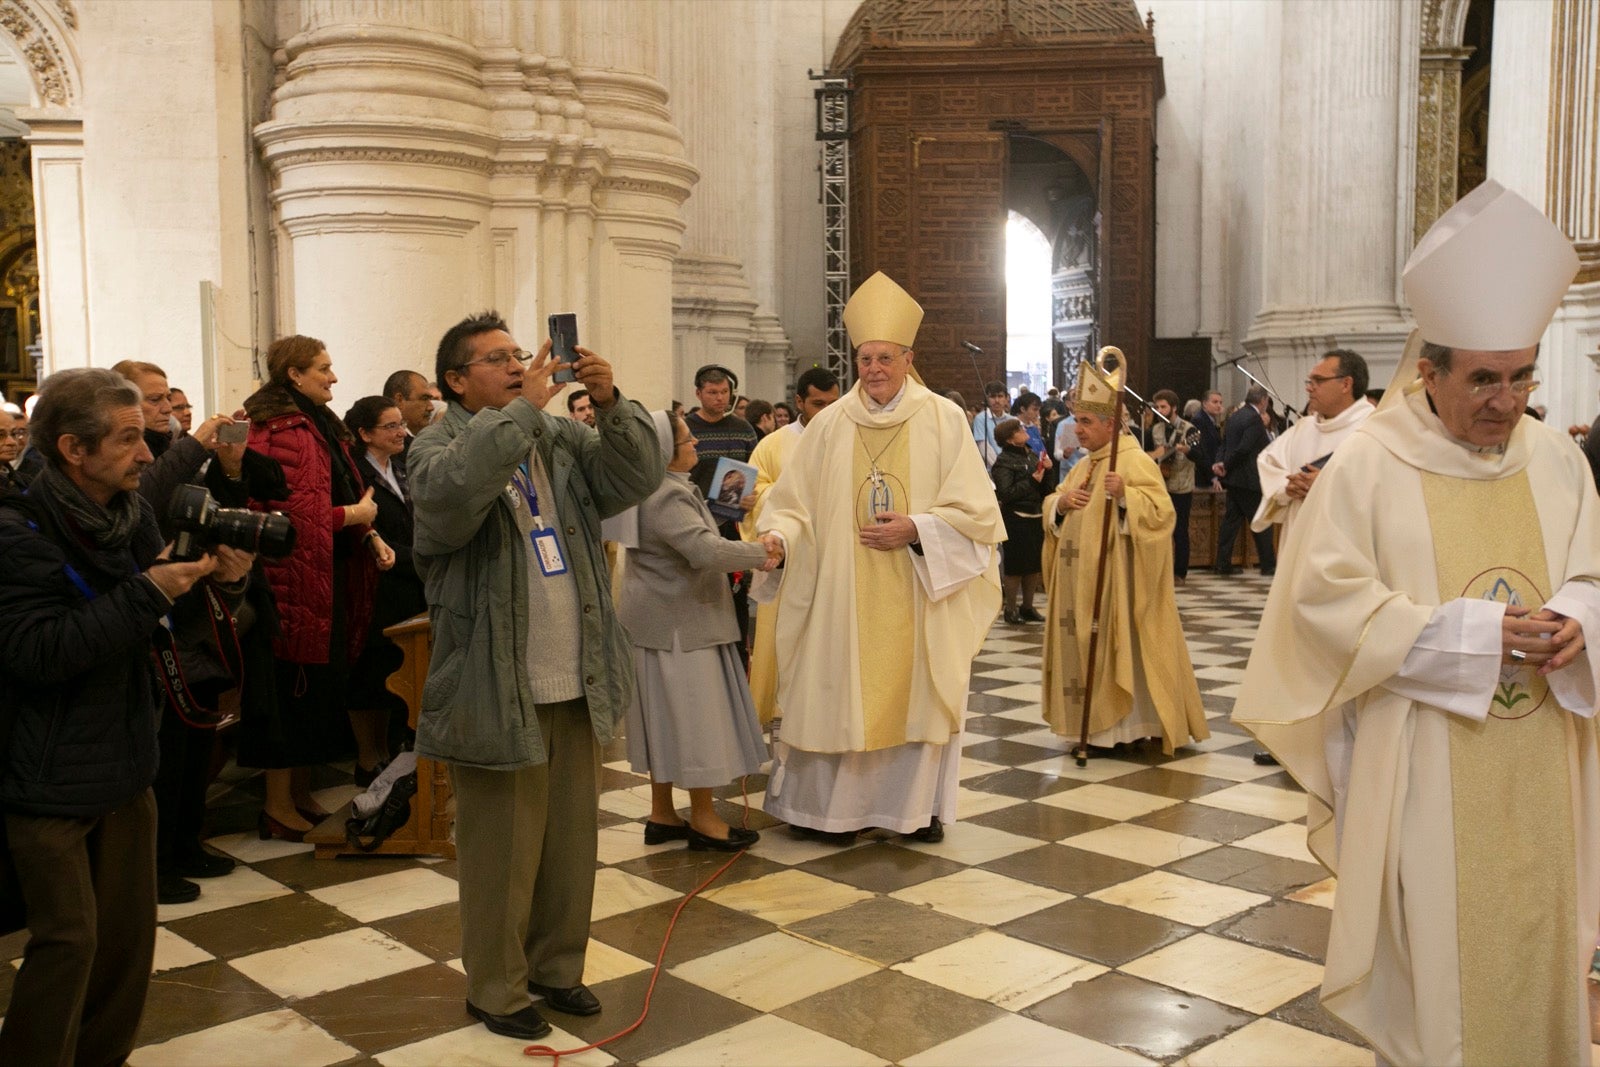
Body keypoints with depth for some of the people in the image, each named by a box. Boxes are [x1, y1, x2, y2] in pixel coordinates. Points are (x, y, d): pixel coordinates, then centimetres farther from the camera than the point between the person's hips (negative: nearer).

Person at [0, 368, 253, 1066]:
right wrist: (147, 593, -26)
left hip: (124, 765, 7)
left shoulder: (134, 516, 3)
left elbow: (175, 624, 13)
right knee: (68, 938, -3)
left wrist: (221, 582, -8)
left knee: (129, 929, 13)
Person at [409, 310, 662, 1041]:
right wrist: (525, 408, -24)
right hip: (496, 690, -6)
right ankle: (496, 988, 25)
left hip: (576, 681, 6)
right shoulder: (439, 445, -8)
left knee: (573, 838, 17)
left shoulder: (560, 437, 9)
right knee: (502, 848, 6)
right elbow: (453, 489, -31)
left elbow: (635, 480, 0)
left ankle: (558, 966, 36)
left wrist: (611, 405, -13)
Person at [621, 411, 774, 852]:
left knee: (667, 718, 14)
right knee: (695, 717, -1)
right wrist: (759, 554, -18)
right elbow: (706, 550, -31)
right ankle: (703, 819, 9)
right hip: (679, 624, -10)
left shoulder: (665, 489, 12)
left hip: (664, 620, 10)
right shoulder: (666, 497, -22)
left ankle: (662, 815, 22)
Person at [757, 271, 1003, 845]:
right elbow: (794, 504, 3)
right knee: (840, 694, 5)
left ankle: (916, 805, 20)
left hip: (920, 594, -1)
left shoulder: (944, 420, -1)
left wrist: (915, 529, -16)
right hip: (844, 594, 1)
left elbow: (973, 510, -3)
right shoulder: (830, 425, 2)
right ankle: (830, 807, 17)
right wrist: (775, 538, -17)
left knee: (914, 693, 6)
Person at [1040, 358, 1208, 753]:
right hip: (1081, 579, 9)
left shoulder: (1135, 461, -11)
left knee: (1122, 649, -3)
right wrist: (1061, 502, -4)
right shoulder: (1084, 466, 16)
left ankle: (1129, 723, 6)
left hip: (1118, 580, -8)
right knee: (1084, 647, 11)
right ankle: (1096, 723, 19)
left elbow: (1161, 511, -20)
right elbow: (1052, 507, 17)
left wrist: (1124, 496, -33)